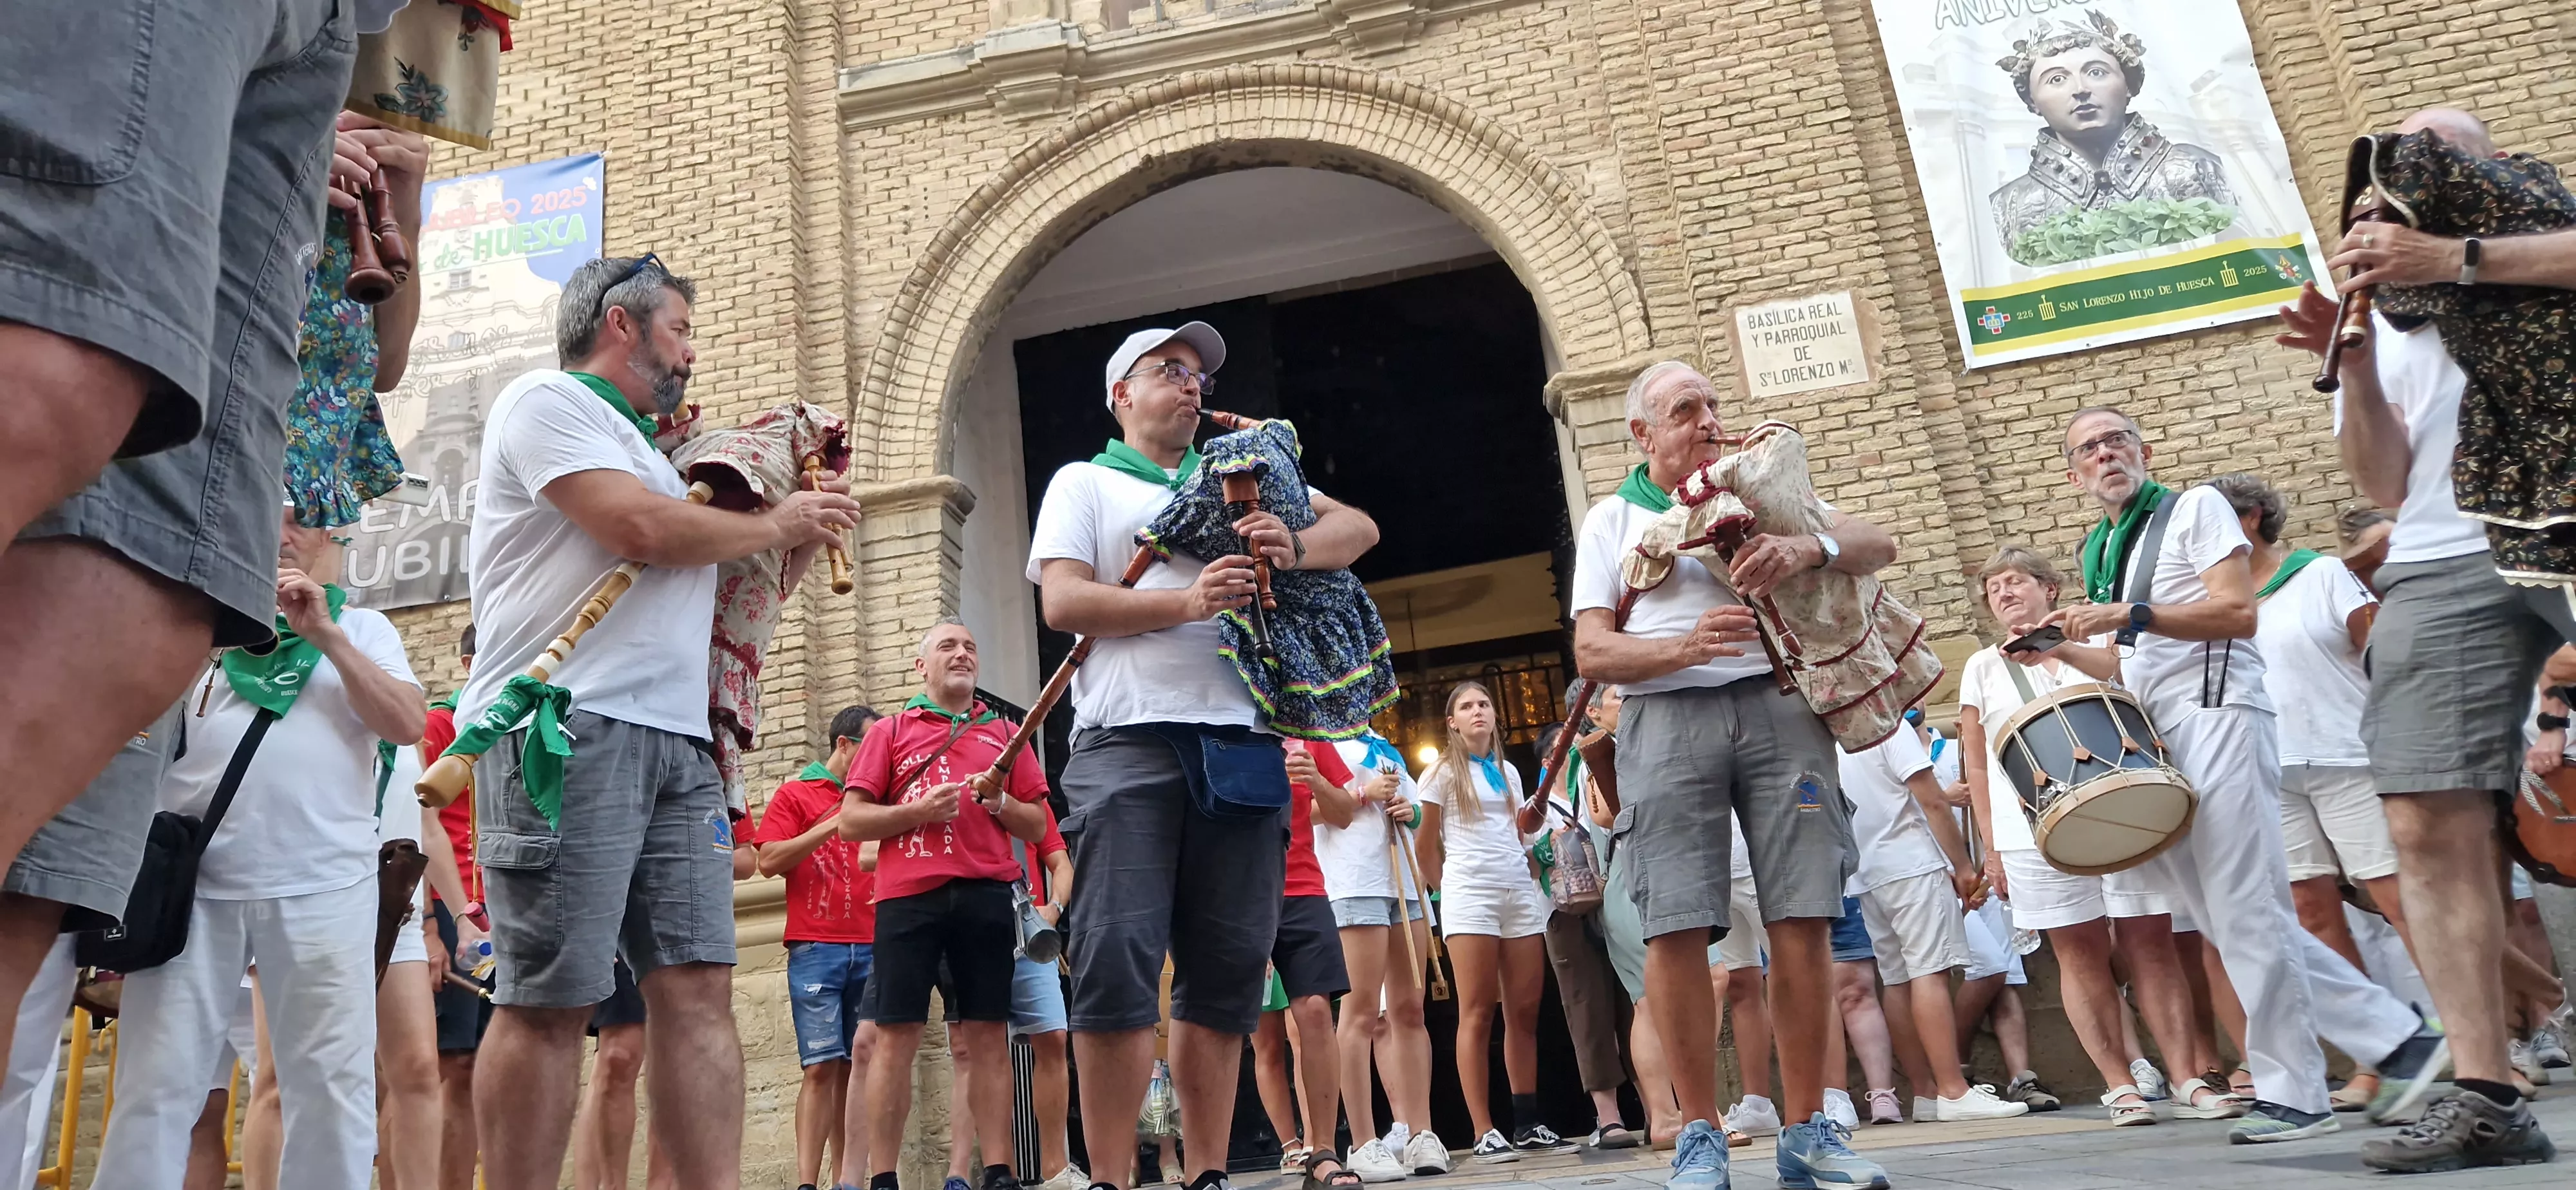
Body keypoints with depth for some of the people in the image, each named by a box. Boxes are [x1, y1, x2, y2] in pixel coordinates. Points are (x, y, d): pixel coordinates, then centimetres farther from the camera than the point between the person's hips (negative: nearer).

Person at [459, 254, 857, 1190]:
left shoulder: (643, 450, 29)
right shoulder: (547, 399, 4)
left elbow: (720, 592, 32)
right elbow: (641, 528, -12)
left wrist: (803, 540, 18)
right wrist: (777, 523, 2)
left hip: (676, 737, 8)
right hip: (568, 726, -8)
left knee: (698, 986, -2)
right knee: (548, 1001, -6)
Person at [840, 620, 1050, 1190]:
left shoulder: (1004, 732, 18)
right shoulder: (890, 731, 14)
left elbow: (1037, 827, 15)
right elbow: (851, 821, 6)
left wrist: (999, 802, -5)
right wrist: (918, 811, -8)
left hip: (986, 896, 1)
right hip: (907, 896, -1)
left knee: (988, 1034, 0)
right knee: (896, 1036, -2)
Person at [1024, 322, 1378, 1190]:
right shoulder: (1085, 483, 14)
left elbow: (1359, 528, 18)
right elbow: (1062, 601, -1)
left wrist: (1296, 548, -4)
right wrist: (1187, 602, -13)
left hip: (1238, 742, 4)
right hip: (1129, 741, -4)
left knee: (1227, 966, 4)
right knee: (1117, 957, -10)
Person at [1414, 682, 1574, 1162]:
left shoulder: (1509, 772, 18)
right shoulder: (1442, 772, 3)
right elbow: (1426, 847, 2)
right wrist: (1448, 889, 3)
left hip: (1520, 891, 5)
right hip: (1470, 893, -5)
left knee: (1525, 1010, 2)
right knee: (1478, 1013, -7)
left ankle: (1528, 1124, 9)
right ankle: (1485, 1133, -7)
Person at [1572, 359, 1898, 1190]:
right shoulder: (1611, 521, 14)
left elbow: (1877, 546, 11)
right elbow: (1592, 653, 3)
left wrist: (1808, 551, -12)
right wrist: (1687, 647, -16)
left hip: (1777, 703, 2)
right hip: (1667, 717, -2)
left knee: (1802, 919, -4)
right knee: (1676, 928, -8)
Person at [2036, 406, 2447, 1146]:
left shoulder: (2194, 507, 3)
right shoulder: (2096, 551, 22)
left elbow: (2239, 613, -9)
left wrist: (2131, 614, -16)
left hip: (2216, 713, -8)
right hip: (2155, 739, 8)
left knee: (2244, 913, -8)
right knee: (2237, 919, 4)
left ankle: (2291, 1093, 0)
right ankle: (2394, 1037, 13)